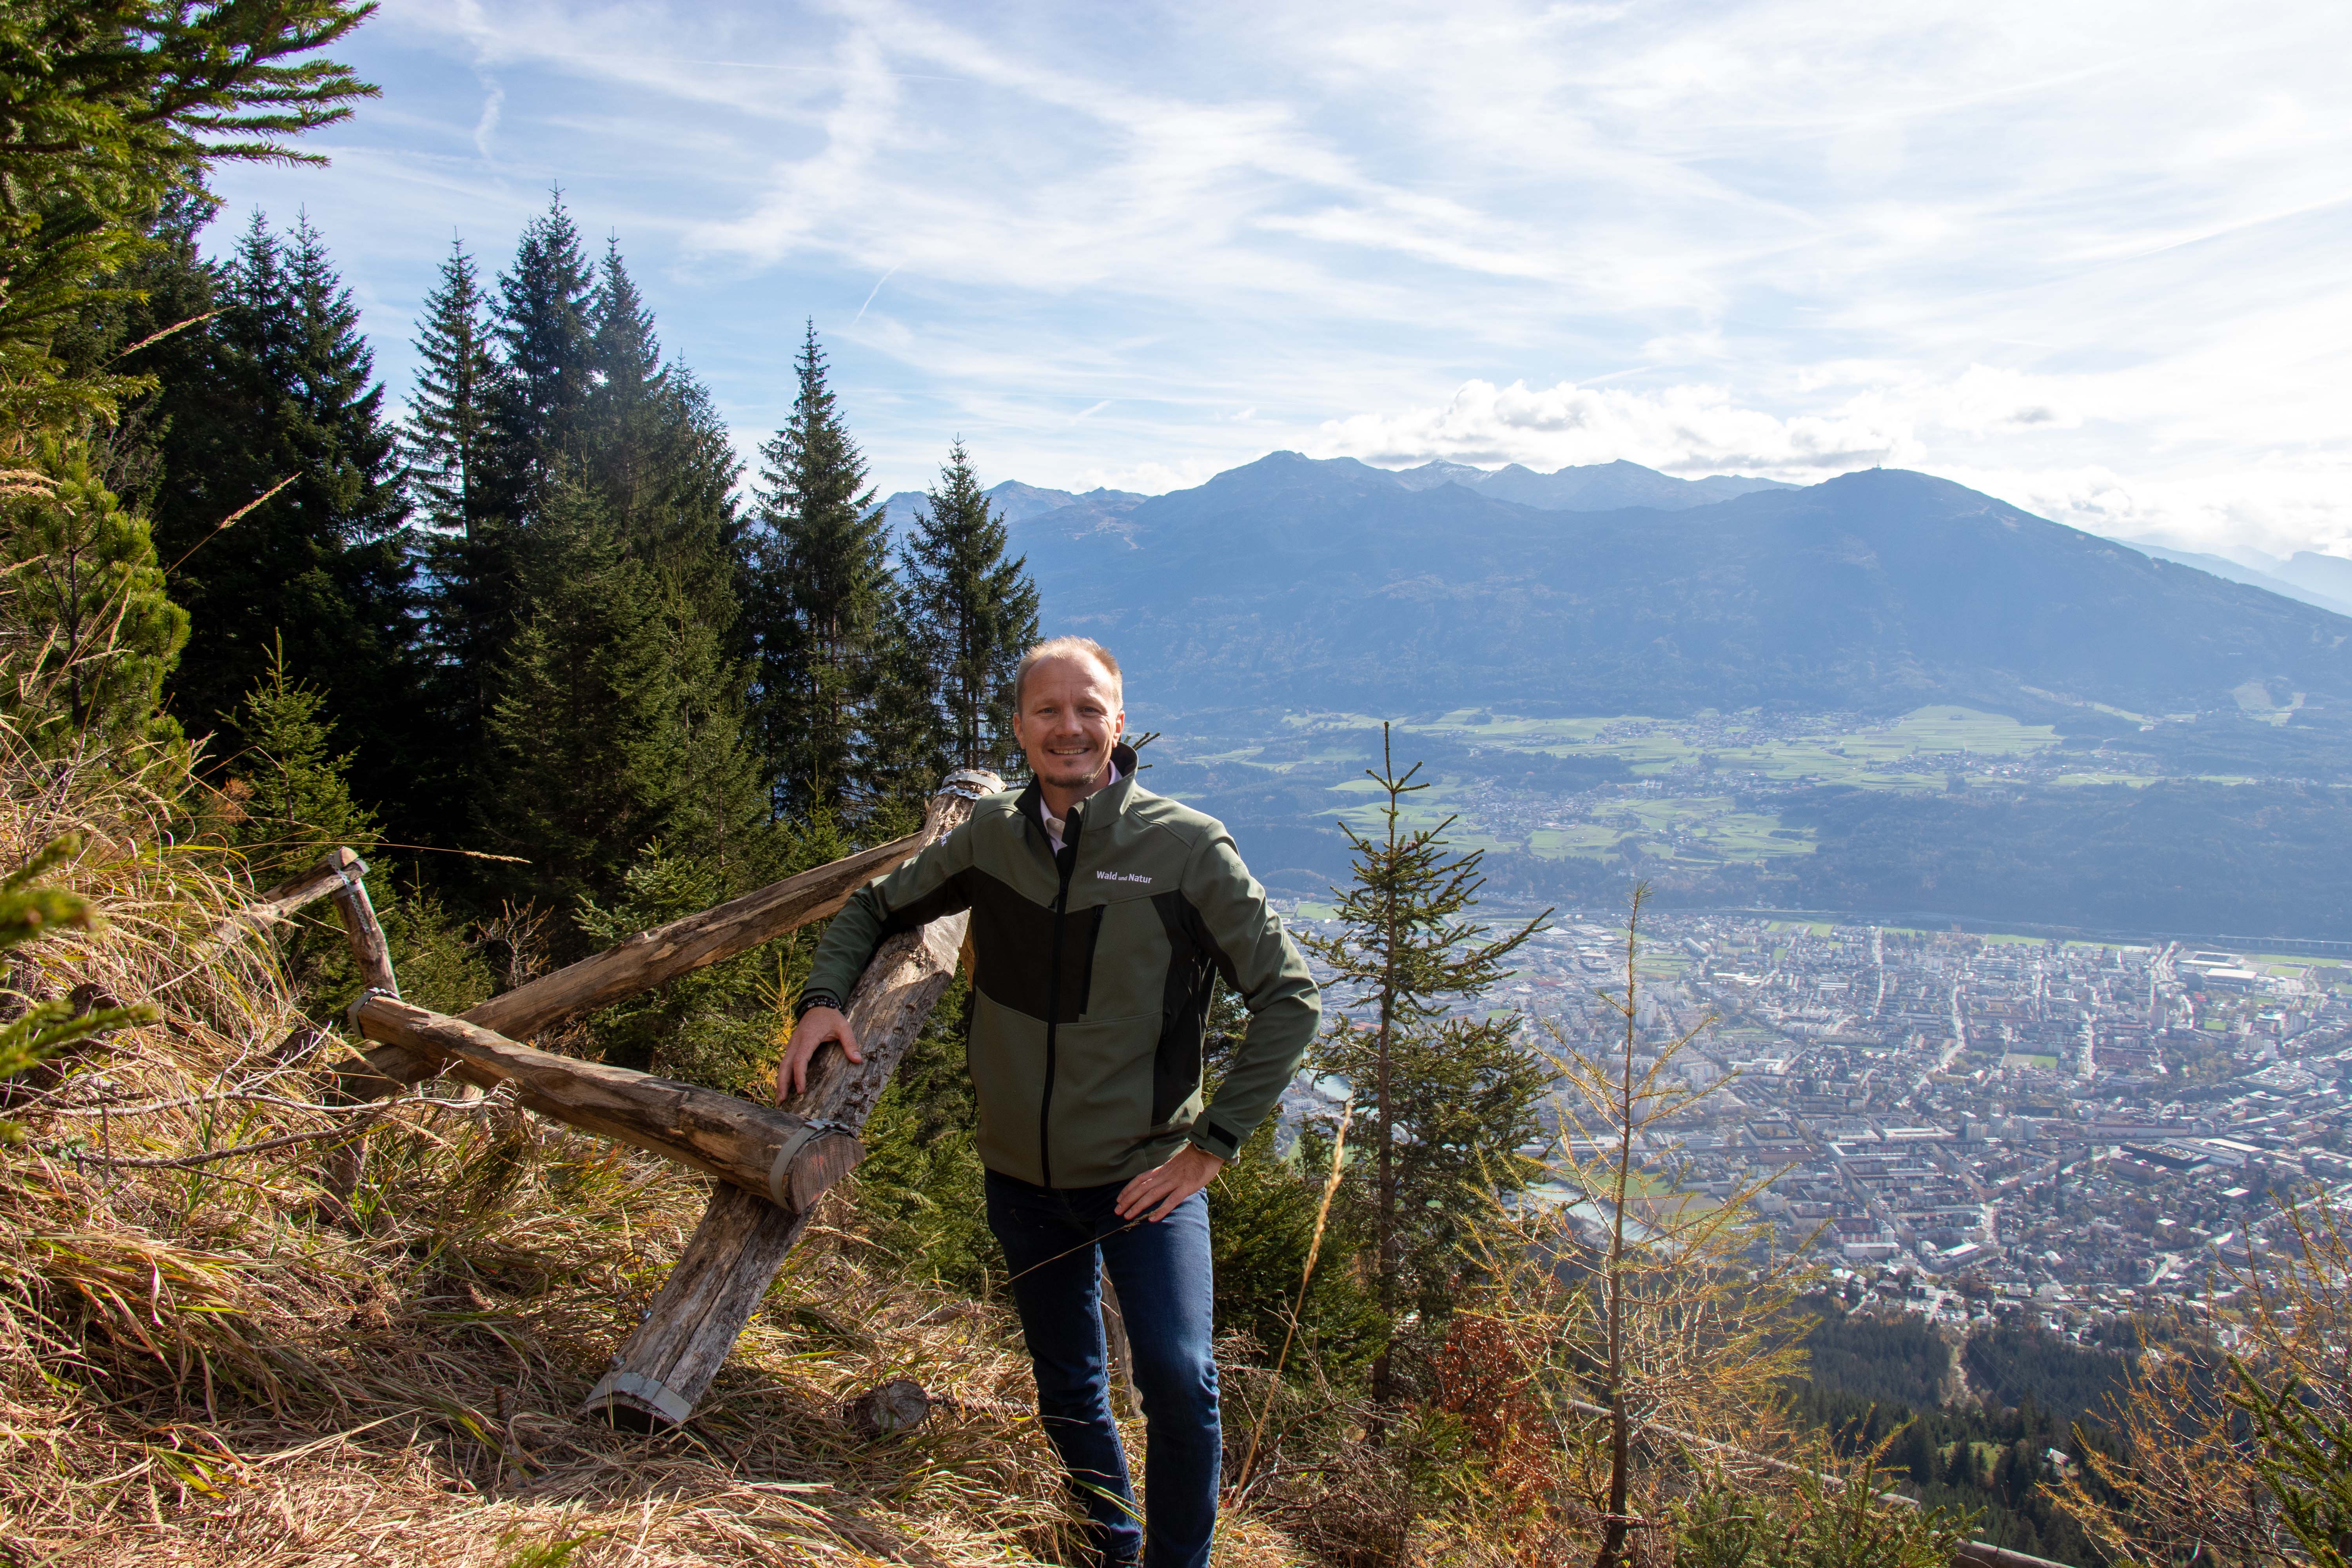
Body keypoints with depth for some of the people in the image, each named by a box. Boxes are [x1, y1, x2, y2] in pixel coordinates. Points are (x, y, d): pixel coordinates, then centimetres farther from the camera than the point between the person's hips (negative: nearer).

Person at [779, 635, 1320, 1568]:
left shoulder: (1185, 846, -14)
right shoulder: (991, 838, -2)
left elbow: (1289, 997, -11)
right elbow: (873, 910, 15)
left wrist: (1214, 1143, -14)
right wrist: (823, 999, -3)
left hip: (1145, 1174, -4)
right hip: (1022, 1177, 4)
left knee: (1178, 1379, -19)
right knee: (1068, 1394, 17)